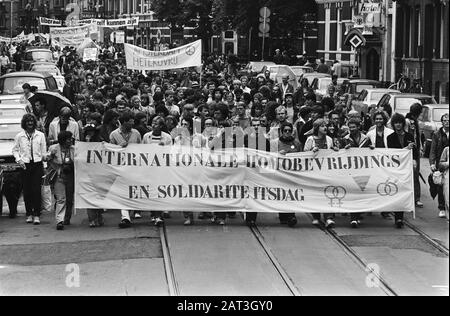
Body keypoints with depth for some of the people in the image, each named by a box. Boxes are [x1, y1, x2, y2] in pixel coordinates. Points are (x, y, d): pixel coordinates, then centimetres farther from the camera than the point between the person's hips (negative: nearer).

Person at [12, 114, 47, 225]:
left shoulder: (40, 135, 7)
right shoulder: (19, 136, 6)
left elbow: (44, 150, 7)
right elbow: (15, 150, 10)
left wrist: (44, 157, -3)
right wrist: (19, 159, -4)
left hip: (37, 164, -1)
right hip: (25, 165, 1)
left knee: (36, 190, -7)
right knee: (27, 191, 2)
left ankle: (37, 215, -6)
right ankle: (29, 214, 12)